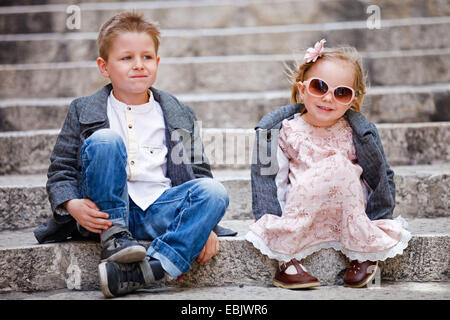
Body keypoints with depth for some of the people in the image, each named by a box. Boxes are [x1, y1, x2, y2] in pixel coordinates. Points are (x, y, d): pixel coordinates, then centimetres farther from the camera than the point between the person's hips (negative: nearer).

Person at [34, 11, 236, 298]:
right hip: (108, 211, -2)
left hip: (158, 211, 3)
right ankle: (114, 238, -22)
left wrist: (206, 226, -3)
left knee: (215, 191, -26)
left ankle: (144, 271, -41)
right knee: (105, 139, -25)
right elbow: (60, 170, 7)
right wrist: (72, 205, -15)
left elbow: (199, 172, 14)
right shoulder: (83, 112, 9)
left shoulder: (180, 116, 14)